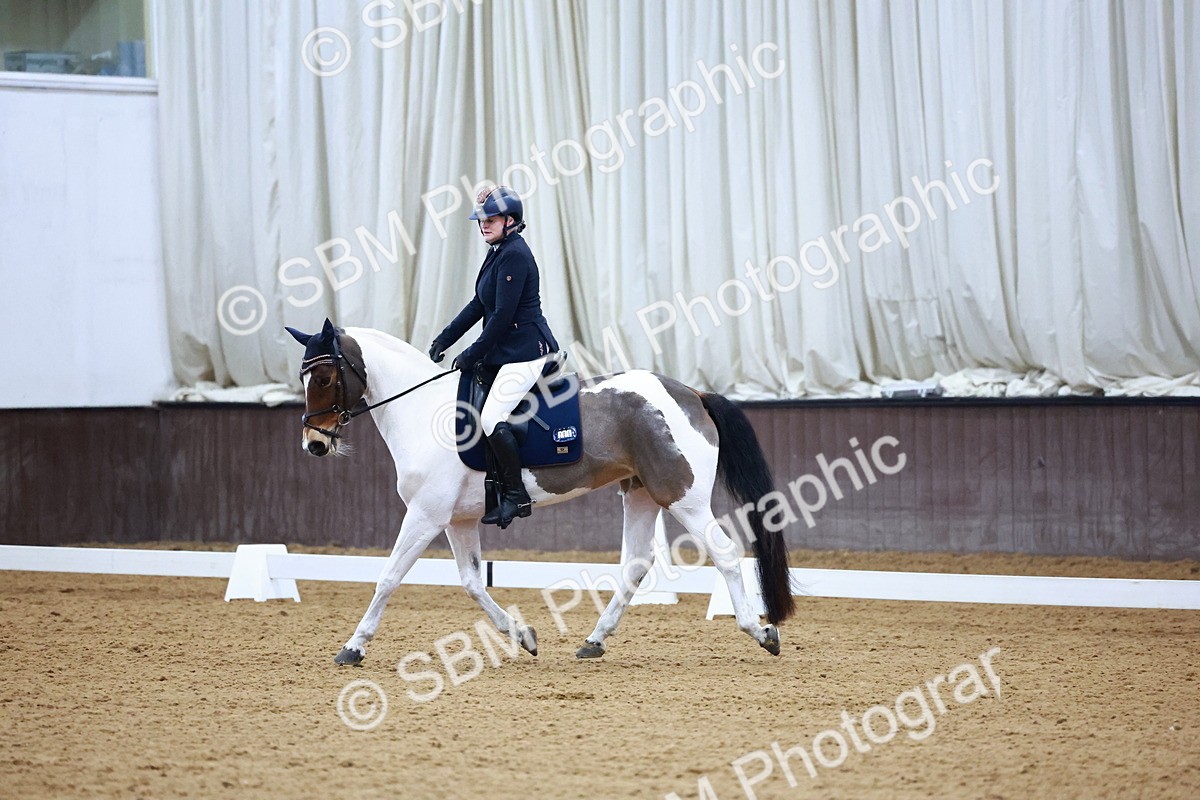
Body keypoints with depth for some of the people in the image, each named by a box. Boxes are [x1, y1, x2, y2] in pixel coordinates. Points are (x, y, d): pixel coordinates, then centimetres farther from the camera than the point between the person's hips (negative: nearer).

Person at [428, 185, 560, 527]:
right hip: (506, 352, 11)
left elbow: (502, 315, -19)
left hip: (526, 351, -11)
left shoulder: (514, 255, -16)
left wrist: (473, 355, -13)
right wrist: (443, 341, 13)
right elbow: (479, 305, 20)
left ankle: (516, 496, -14)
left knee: (492, 416, -22)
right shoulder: (498, 252, 16)